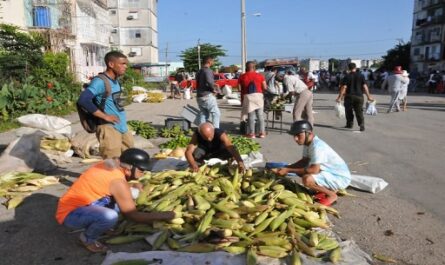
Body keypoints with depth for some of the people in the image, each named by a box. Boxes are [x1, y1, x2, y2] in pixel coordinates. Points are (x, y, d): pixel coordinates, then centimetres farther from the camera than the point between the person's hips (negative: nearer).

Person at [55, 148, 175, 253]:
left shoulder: (112, 164, -2)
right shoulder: (118, 181, -26)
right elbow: (133, 215, -19)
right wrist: (163, 215, -11)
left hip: (80, 204, 9)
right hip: (69, 213, -9)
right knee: (110, 216, -35)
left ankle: (96, 225, 14)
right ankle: (87, 238, -4)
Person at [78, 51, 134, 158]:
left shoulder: (116, 81, 13)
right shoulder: (100, 81, -14)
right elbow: (83, 100, -26)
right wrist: (105, 116, -21)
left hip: (123, 128, 9)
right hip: (109, 129, -9)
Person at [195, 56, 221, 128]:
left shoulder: (199, 72, 17)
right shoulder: (208, 70, -12)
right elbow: (209, 81, -29)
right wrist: (213, 89, -13)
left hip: (200, 96, 9)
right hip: (207, 95, -9)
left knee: (203, 114, 12)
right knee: (216, 113, -5)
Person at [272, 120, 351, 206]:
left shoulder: (317, 146, -28)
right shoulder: (308, 143, 0)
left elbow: (314, 170, -32)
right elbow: (304, 161, 10)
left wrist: (288, 170, -26)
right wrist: (285, 168, -3)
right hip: (330, 172, 9)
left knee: (307, 179, -30)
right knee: (300, 171, 9)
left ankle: (331, 194, -4)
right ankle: (329, 188, 13)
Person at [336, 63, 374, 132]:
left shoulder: (347, 76, -3)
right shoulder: (361, 76, 4)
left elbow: (344, 88, -9)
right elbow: (364, 87, 1)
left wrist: (340, 97, -6)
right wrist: (368, 96, 6)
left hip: (349, 96, -2)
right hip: (359, 96, 2)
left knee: (349, 111, 12)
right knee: (359, 111, 4)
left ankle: (349, 124, 21)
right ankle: (362, 125, -10)